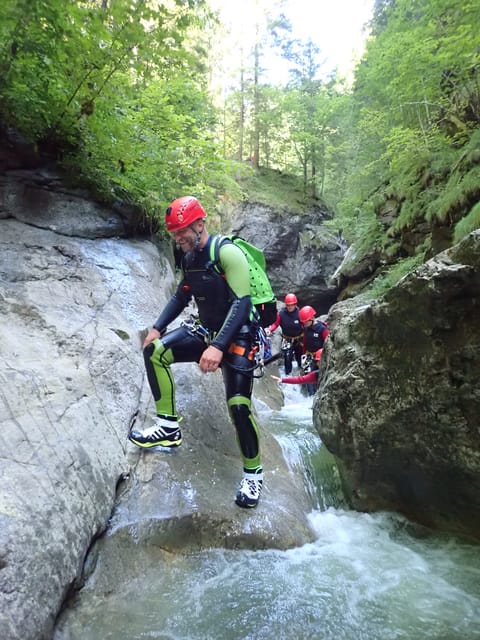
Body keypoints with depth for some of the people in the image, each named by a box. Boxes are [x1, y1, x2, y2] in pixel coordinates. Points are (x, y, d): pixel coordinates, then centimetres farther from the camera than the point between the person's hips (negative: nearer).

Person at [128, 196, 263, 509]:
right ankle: (169, 427, -1)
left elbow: (241, 304, -25)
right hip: (206, 330, 7)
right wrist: (157, 328, 4)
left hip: (237, 336, -7)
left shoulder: (227, 252, -19)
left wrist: (218, 346, -33)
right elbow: (181, 297, 16)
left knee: (239, 405, -17)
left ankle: (253, 473, 7)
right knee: (154, 351, -11)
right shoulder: (190, 257, 6)